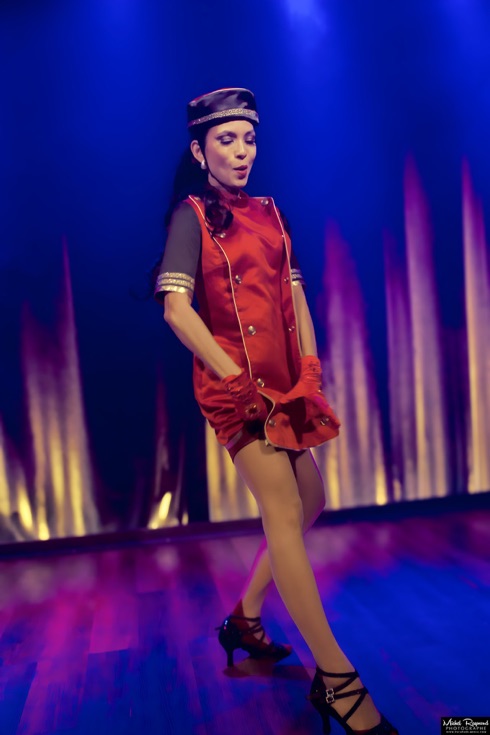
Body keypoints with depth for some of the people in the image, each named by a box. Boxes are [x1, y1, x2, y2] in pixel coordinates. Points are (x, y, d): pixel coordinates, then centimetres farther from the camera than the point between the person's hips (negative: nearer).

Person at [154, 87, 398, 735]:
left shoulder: (269, 213, 18)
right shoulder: (192, 215, 0)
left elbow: (295, 295, 13)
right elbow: (176, 306, -12)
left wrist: (311, 371, 3)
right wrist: (236, 379, -16)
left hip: (285, 382, 8)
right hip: (236, 383, -7)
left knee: (309, 504, 12)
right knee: (283, 512, -11)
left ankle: (246, 618, 30)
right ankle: (337, 680, -1)